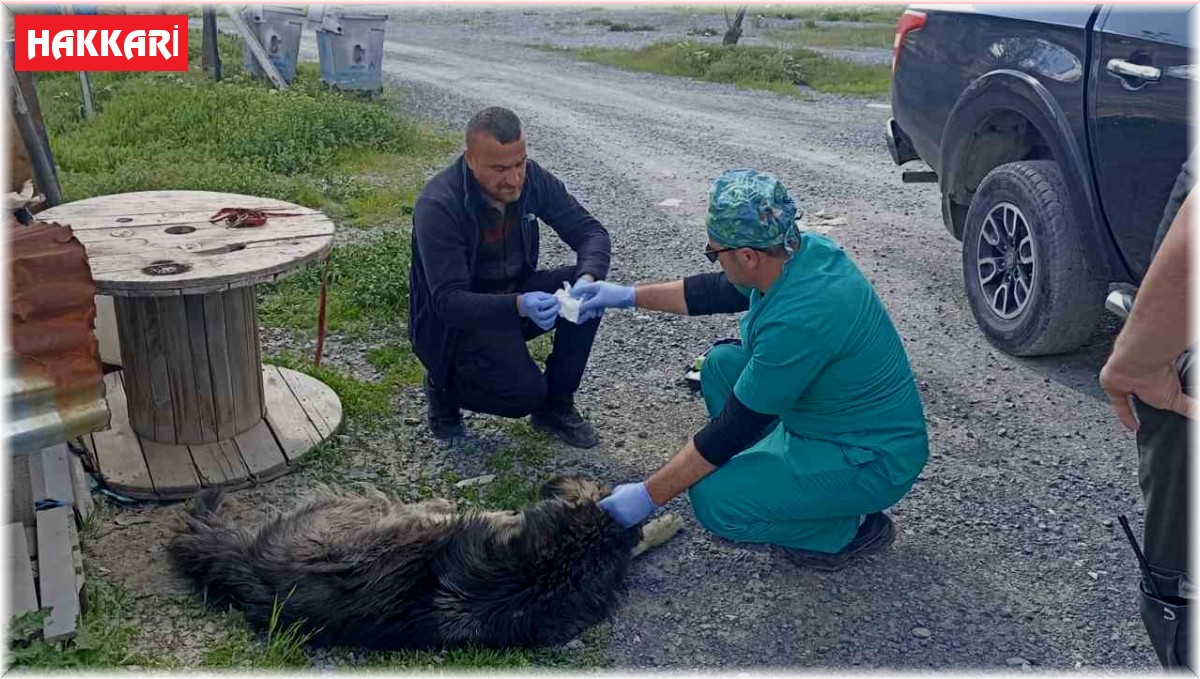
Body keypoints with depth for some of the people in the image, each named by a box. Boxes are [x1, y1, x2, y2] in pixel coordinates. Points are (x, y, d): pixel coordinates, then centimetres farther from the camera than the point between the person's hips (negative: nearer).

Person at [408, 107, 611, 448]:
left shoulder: (532, 179, -11)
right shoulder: (438, 206, -28)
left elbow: (590, 231, -10)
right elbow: (448, 301, -31)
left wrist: (589, 279, -32)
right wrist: (518, 306, -47)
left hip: (516, 295, 6)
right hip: (456, 320, -6)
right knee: (525, 394, -25)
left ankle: (556, 406, -1)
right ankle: (445, 386, 8)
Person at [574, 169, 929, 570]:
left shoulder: (798, 320, -33)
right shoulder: (805, 249, -8)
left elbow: (734, 428, -25)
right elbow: (721, 291, 11)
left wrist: (648, 495, -15)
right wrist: (630, 296, 12)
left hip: (873, 461, -9)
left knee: (714, 500, -20)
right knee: (722, 364, 8)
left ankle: (850, 530, 0)